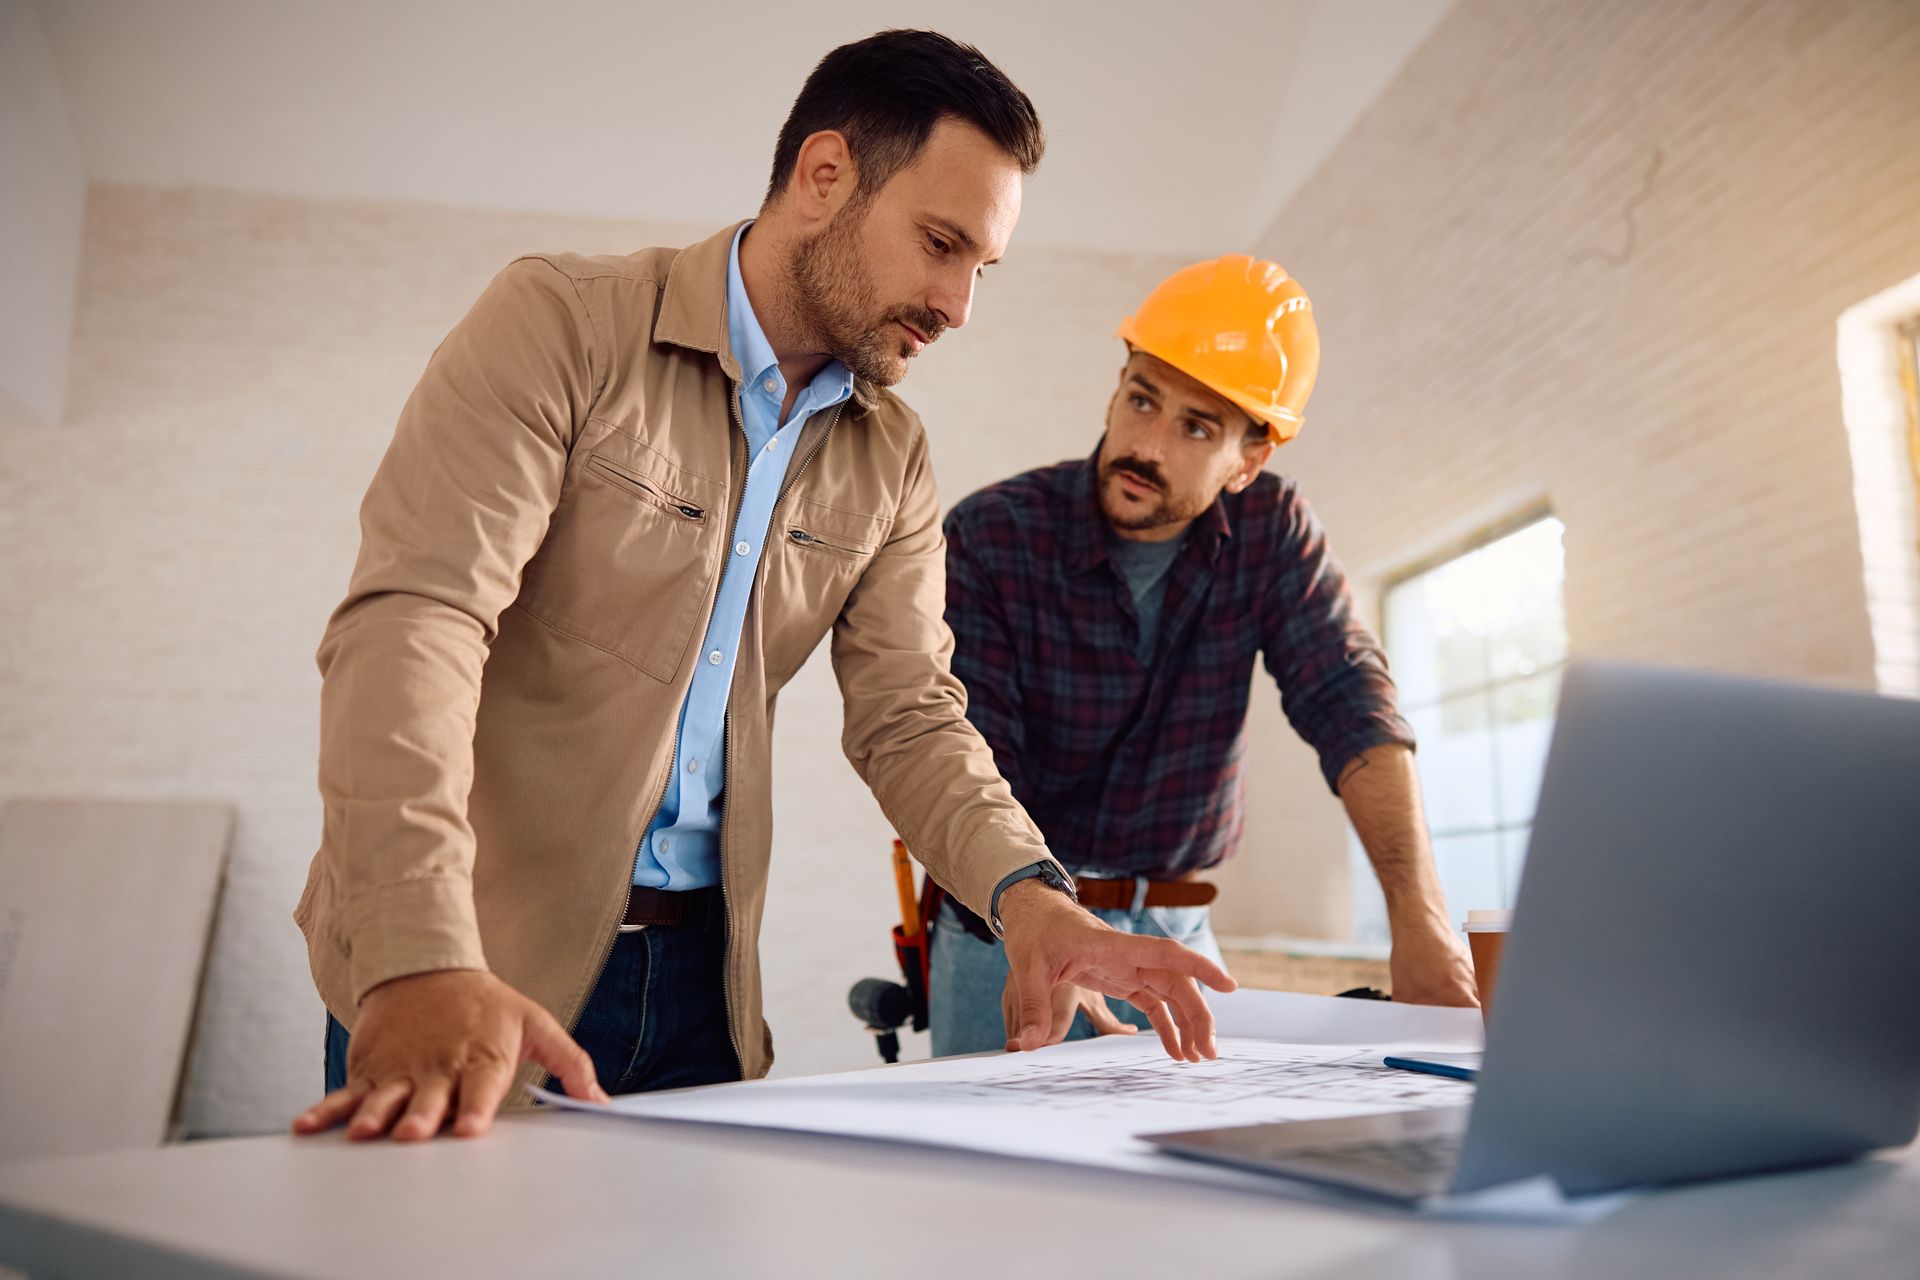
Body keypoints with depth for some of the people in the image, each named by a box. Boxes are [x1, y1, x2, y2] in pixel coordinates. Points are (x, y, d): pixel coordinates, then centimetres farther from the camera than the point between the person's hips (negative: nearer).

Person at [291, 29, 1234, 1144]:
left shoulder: (891, 463, 6)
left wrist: (1027, 889, -16)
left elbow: (908, 714, 3)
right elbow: (414, 621, -22)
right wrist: (423, 964, -35)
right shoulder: (560, 324, -12)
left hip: (696, 970, 5)